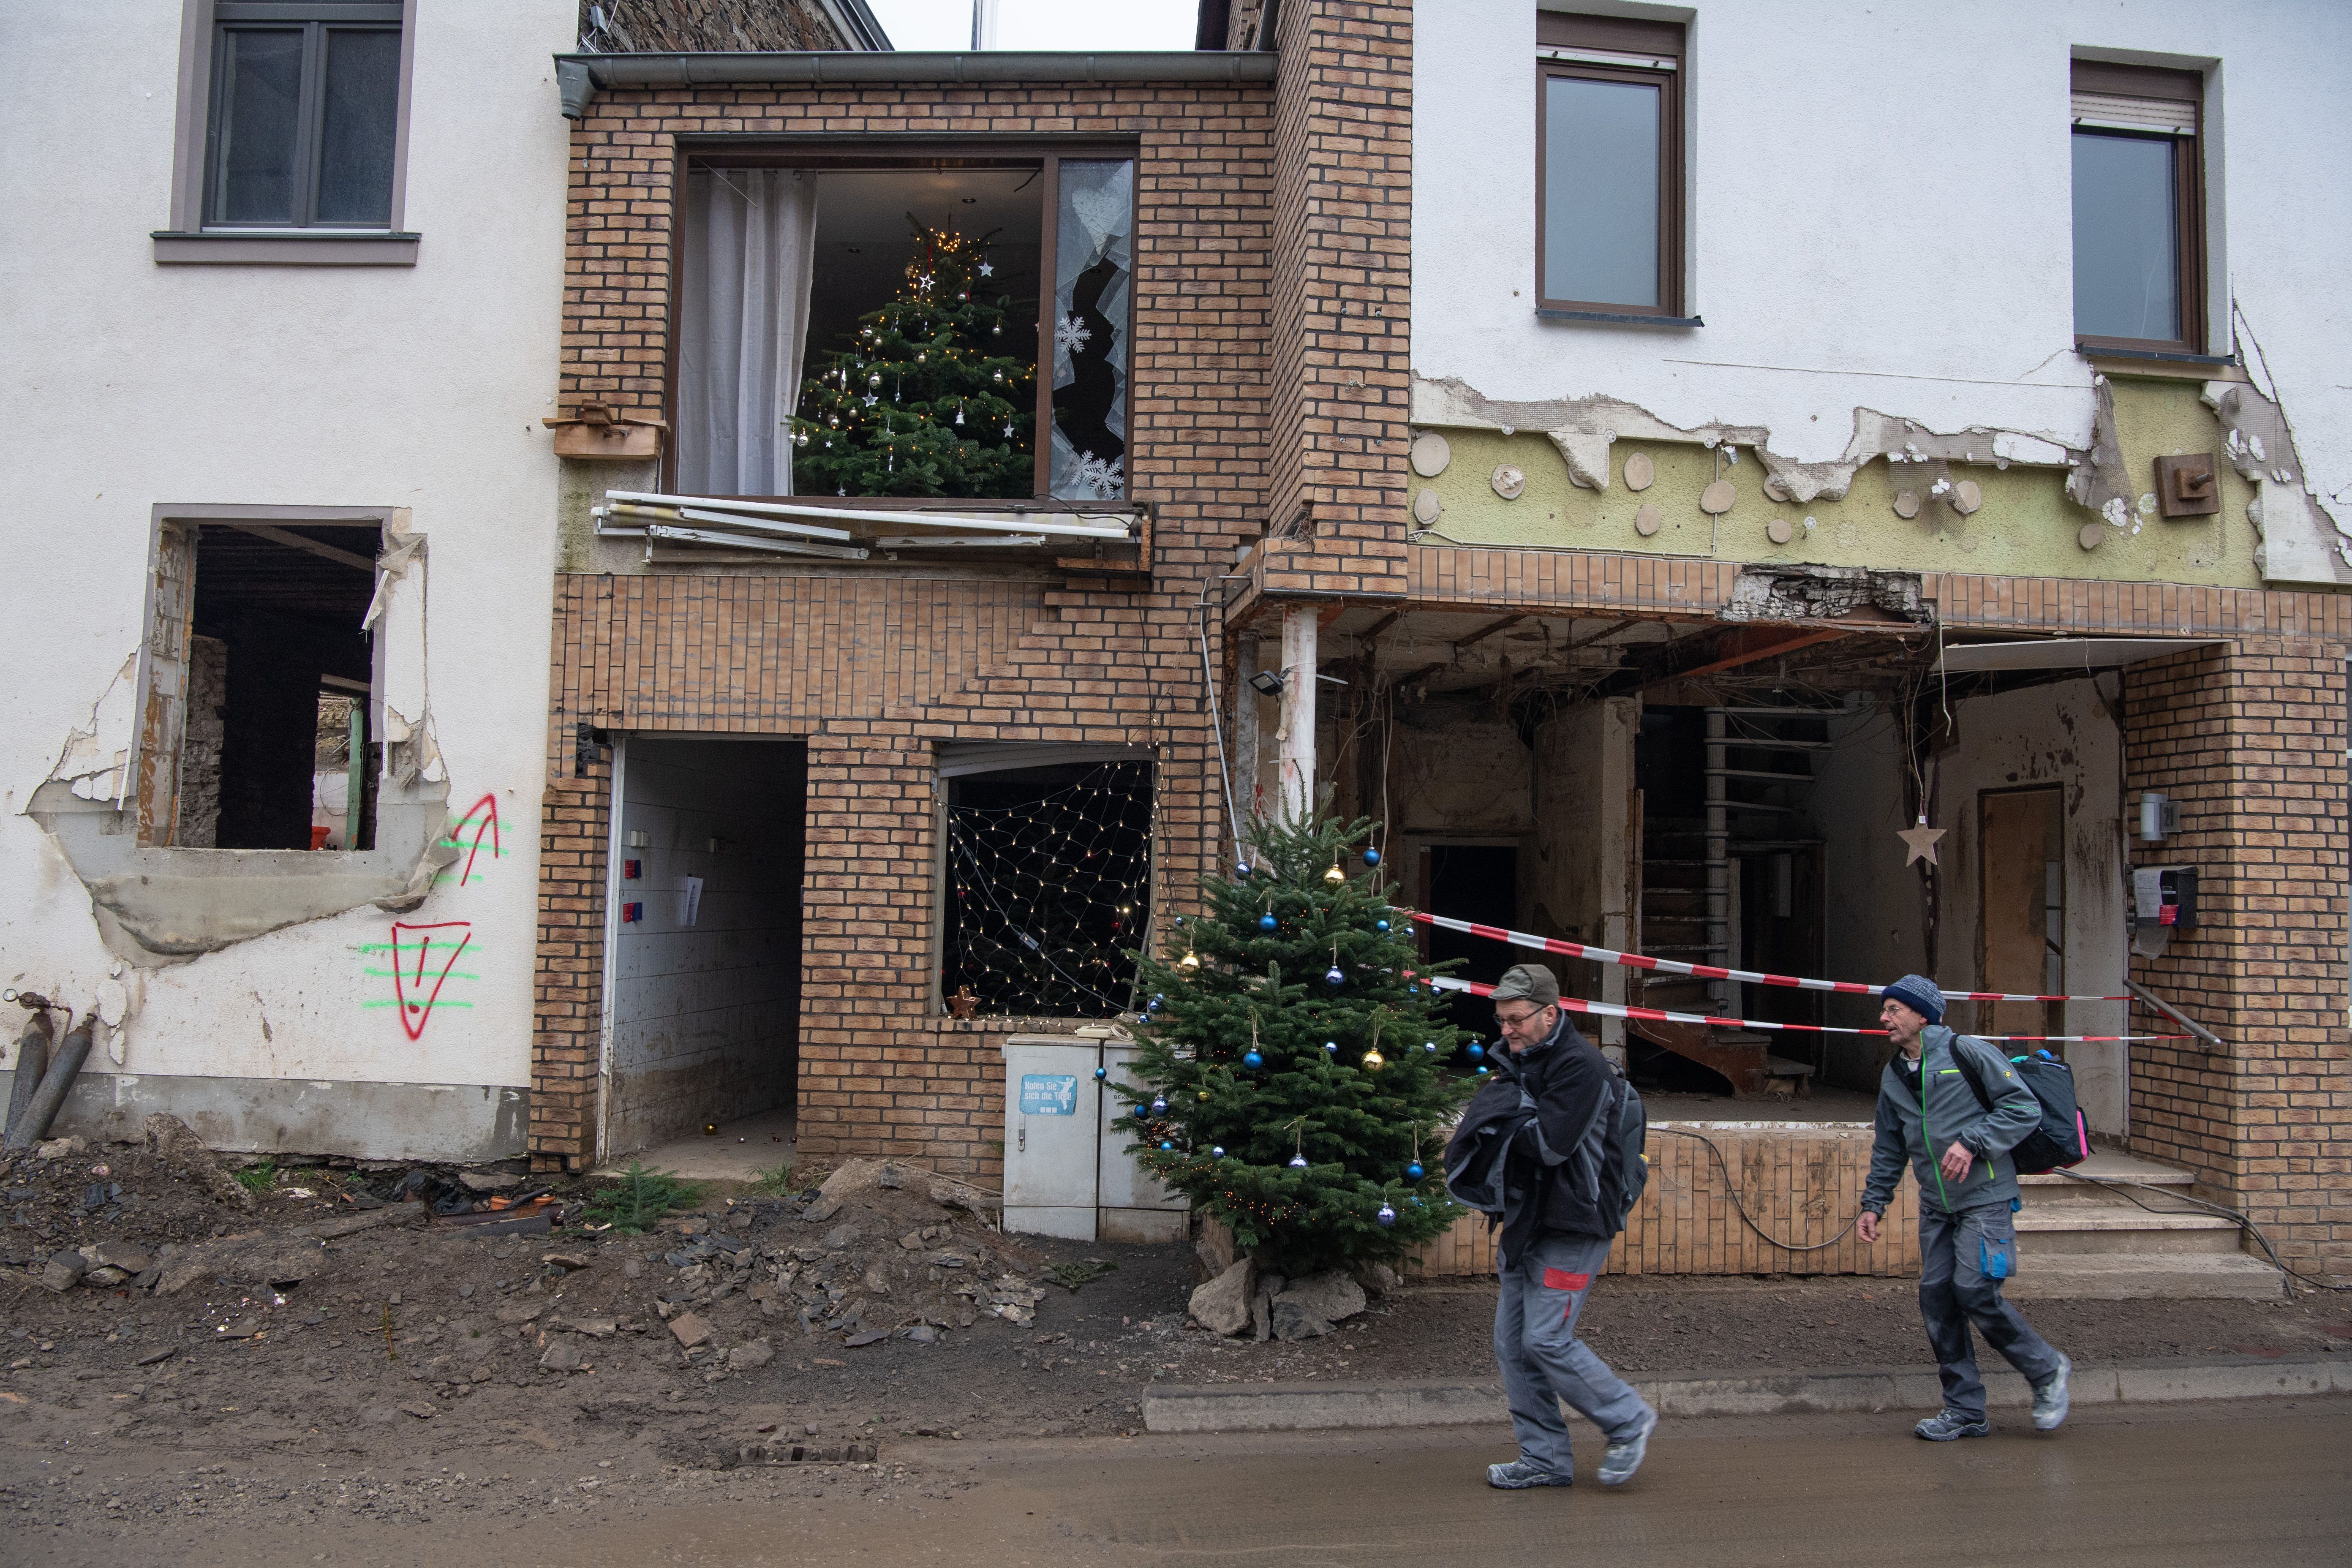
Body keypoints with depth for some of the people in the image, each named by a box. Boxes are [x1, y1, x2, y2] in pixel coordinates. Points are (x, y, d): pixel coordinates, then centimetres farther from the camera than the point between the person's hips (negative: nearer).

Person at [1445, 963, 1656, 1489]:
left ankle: (1629, 1421, 11)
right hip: (1528, 1223, 9)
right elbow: (1485, 1129, 12)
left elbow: (1551, 1142, -25)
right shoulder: (1521, 1062, 13)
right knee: (1512, 1342, 7)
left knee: (1547, 1340, -10)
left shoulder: (1580, 1066, -15)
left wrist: (1506, 1112, -12)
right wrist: (1507, 1110, -9)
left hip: (1572, 1228, -9)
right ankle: (1544, 1458, 18)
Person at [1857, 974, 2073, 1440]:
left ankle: (2047, 1370, 13)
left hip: (1985, 1197, -7)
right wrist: (1873, 1204, 13)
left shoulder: (1966, 1052, -9)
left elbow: (2025, 1108, -11)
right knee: (1936, 1296, 1)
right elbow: (1889, 1149, 19)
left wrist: (1972, 1143, -21)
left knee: (1975, 1291, -13)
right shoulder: (1894, 1076, 12)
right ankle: (1965, 1410, 12)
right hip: (1936, 1206, 7)